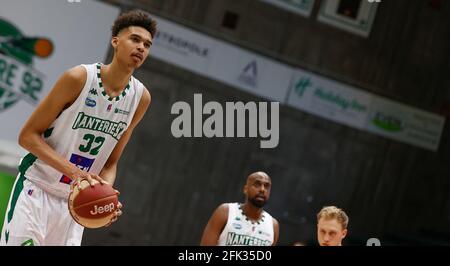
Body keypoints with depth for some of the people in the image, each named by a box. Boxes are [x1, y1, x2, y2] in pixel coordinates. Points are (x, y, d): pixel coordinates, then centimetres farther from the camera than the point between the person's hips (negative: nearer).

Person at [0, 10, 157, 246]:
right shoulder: (79, 78, -15)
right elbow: (27, 135, -13)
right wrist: (74, 171, -24)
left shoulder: (141, 98, 0)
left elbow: (110, 162, 8)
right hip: (36, 190, -5)